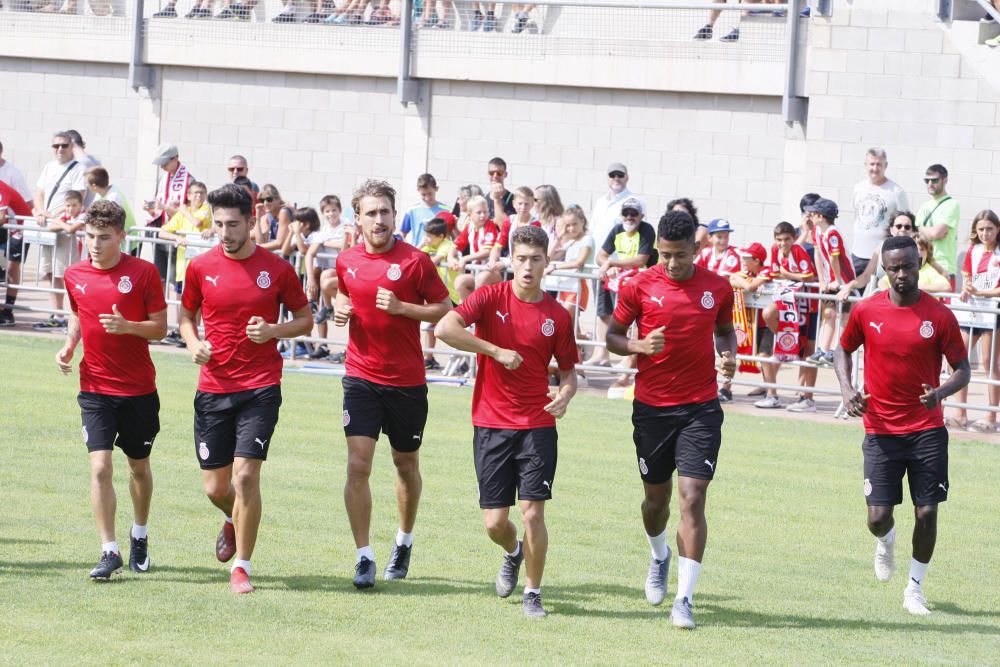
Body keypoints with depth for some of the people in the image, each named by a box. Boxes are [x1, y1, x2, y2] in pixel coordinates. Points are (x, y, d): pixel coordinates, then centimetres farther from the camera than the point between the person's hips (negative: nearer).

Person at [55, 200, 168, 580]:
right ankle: (109, 552, -8)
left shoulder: (143, 273, -9)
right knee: (100, 467, -12)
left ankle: (139, 536, 38)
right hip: (95, 388, 1)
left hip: (139, 388, -1)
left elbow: (160, 328, -5)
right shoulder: (75, 276, 1)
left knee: (139, 466, 14)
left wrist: (127, 326, -23)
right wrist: (69, 346, 2)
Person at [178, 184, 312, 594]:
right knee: (215, 487, 5)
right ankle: (234, 520, 42)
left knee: (246, 475, -15)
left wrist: (273, 330, -12)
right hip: (213, 387, 2)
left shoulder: (277, 268, -2)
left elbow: (305, 319, 8)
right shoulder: (201, 267, 2)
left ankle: (241, 567, -2)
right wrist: (193, 343, -5)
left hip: (260, 388, -2)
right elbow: (186, 314, 17)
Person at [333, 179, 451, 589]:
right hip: (361, 377, 2)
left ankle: (404, 541, 36)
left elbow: (445, 309, -6)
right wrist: (341, 308, 1)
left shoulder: (414, 261, -8)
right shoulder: (346, 261, 3)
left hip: (407, 381, -2)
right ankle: (364, 556, -7)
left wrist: (400, 307, -18)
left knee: (406, 465, 14)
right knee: (358, 465, -11)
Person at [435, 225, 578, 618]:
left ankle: (533, 593, 8)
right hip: (491, 424, 0)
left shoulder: (557, 316, 3)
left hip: (538, 426, 0)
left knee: (533, 513, -10)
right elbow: (444, 328, -17)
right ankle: (514, 553, 37)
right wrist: (496, 351, -18)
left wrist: (564, 394, -11)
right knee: (495, 523, 1)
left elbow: (568, 372, 12)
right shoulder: (491, 298, -3)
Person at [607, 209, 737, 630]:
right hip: (652, 406, 1)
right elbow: (613, 336, 4)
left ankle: (684, 599, -9)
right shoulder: (639, 287, -4)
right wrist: (638, 346, -17)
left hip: (701, 408, -1)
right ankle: (659, 557, 48)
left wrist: (728, 355, -4)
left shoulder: (717, 288, 0)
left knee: (692, 499, -11)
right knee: (656, 497, 14)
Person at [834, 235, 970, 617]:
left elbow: (962, 369, 1)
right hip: (881, 430, 0)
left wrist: (942, 391, -21)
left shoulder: (940, 316, -4)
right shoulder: (866, 311, -1)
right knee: (878, 517, -4)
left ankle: (915, 588, 17)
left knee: (927, 512, -2)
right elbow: (844, 350, 15)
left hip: (927, 430, 0)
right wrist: (846, 389, -3)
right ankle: (885, 543, 34)